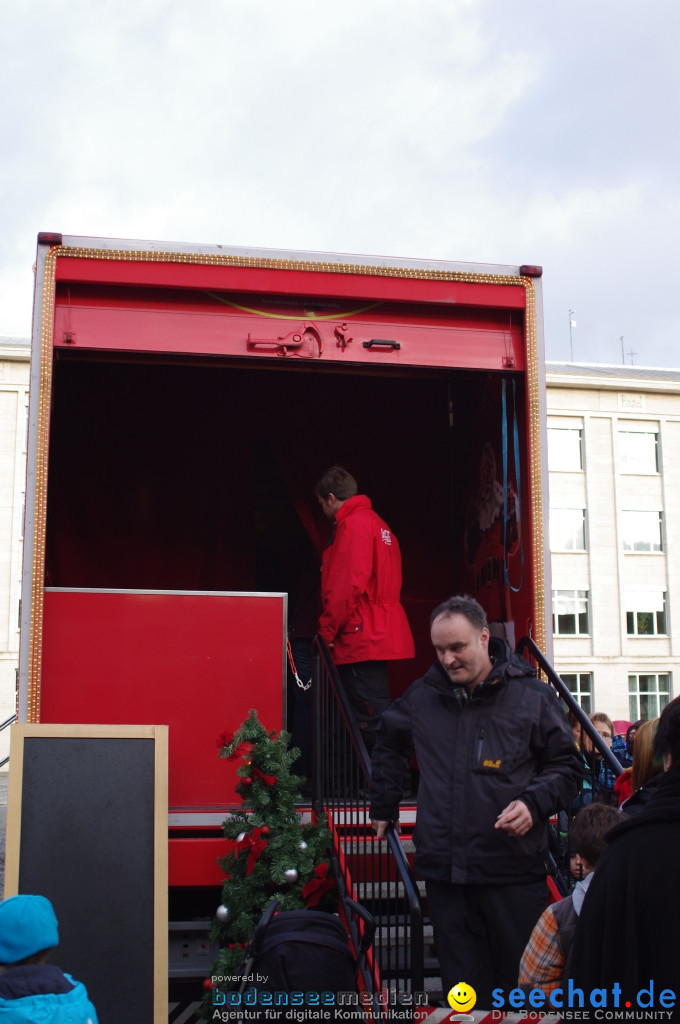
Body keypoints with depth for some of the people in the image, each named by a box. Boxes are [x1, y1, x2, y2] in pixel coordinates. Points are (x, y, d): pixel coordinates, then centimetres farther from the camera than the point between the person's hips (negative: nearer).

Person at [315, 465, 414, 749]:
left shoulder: (353, 525, -10)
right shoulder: (376, 523, 19)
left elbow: (348, 586, -19)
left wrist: (326, 632, -10)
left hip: (361, 638, -10)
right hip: (379, 636, 10)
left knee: (368, 720, -9)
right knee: (376, 717, 12)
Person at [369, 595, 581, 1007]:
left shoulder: (531, 695, -2)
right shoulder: (423, 696, 7)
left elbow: (566, 765, 5)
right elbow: (389, 745, 26)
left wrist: (534, 803, -12)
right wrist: (384, 807, 26)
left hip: (515, 869, -2)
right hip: (445, 869, 3)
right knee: (463, 985, 9)